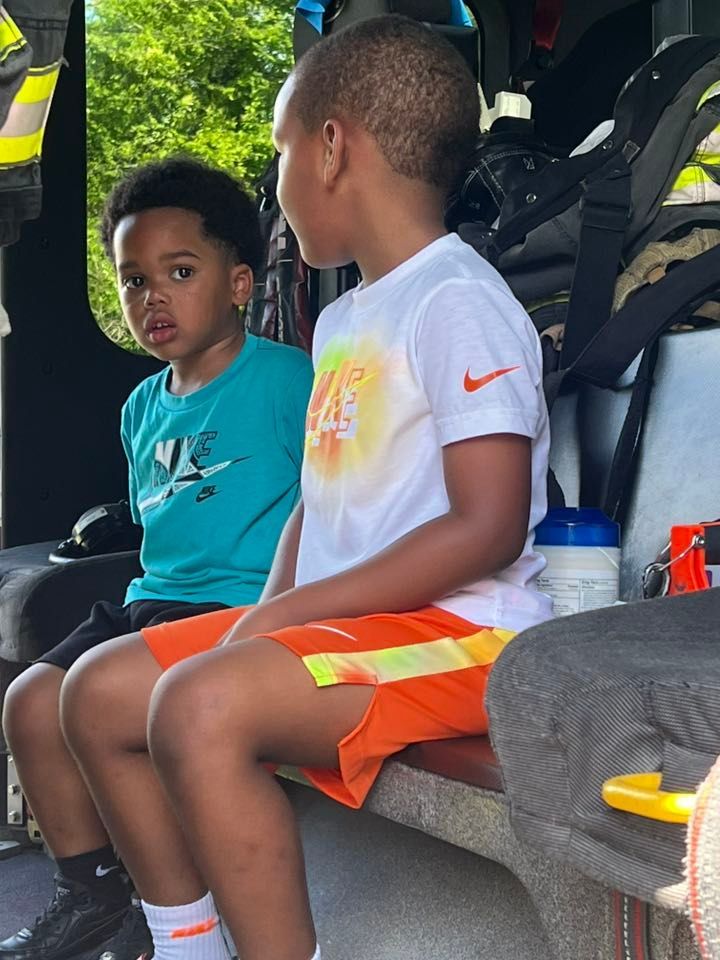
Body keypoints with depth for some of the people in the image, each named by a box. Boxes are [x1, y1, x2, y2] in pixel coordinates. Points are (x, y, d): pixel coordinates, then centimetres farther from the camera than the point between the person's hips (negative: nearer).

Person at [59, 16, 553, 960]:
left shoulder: (459, 303, -13)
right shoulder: (341, 322, 17)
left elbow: (488, 528, -20)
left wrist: (292, 610, -18)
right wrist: (268, 616, 3)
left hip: (460, 633, -10)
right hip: (334, 621, 10)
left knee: (202, 704, -31)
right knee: (101, 689, 6)